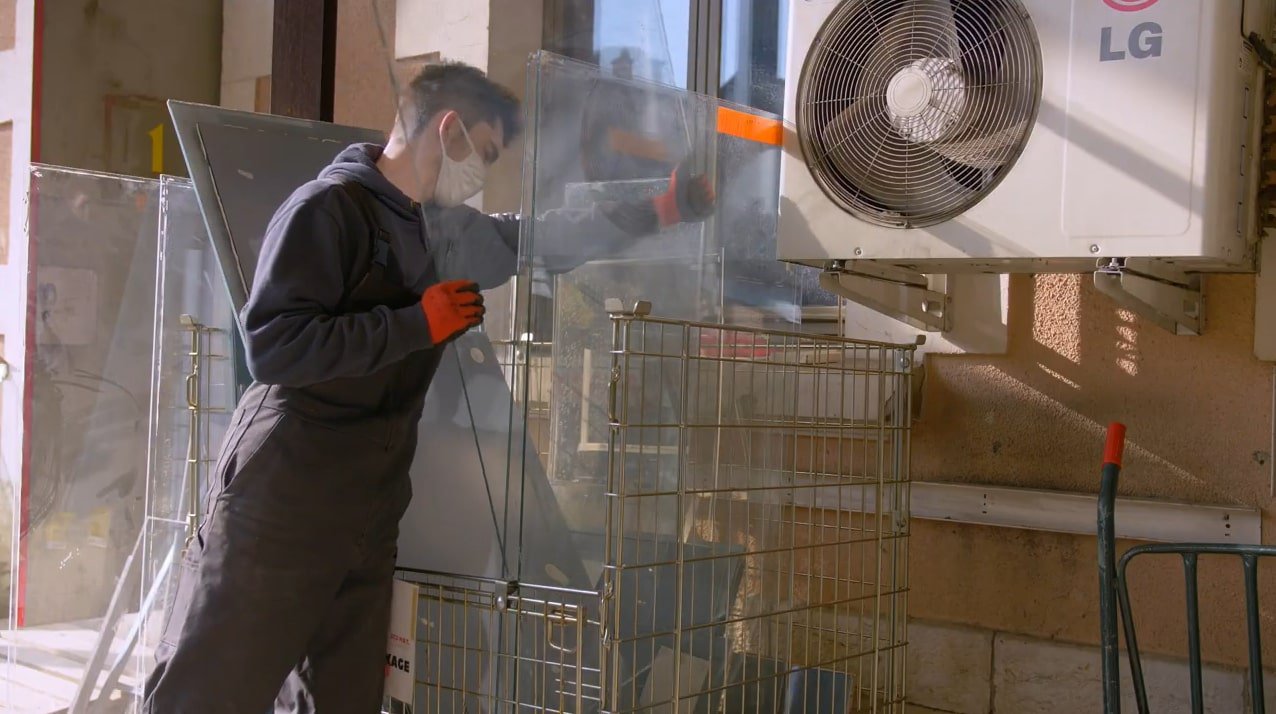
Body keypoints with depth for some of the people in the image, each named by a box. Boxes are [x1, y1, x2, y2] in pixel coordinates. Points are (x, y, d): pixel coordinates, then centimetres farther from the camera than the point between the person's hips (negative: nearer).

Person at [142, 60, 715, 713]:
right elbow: (273, 347, -21)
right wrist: (419, 324, -16)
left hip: (367, 516, 8)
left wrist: (658, 212, 22)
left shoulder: (439, 229, 14)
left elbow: (537, 238, 28)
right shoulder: (328, 208, -11)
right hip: (281, 505, -8)